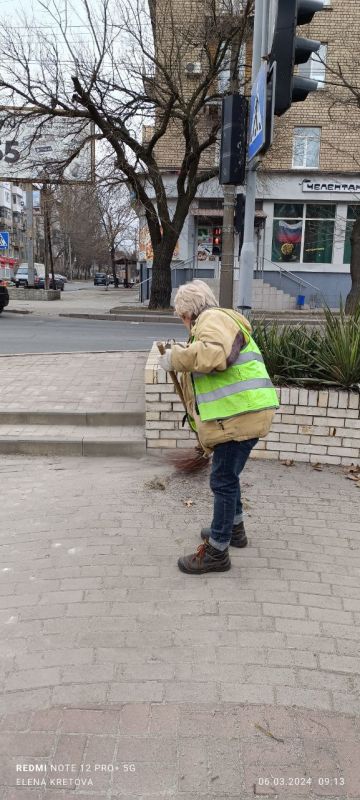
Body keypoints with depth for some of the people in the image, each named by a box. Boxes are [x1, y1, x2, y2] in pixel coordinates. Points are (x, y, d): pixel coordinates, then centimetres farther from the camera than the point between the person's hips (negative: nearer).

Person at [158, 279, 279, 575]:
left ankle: (217, 552, 8)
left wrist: (175, 357, -20)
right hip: (239, 414, 11)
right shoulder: (215, 322, 25)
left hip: (240, 415, -11)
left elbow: (214, 354, -31)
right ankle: (234, 528, 41)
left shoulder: (213, 318, -9)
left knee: (224, 481, -3)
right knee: (227, 476, 24)